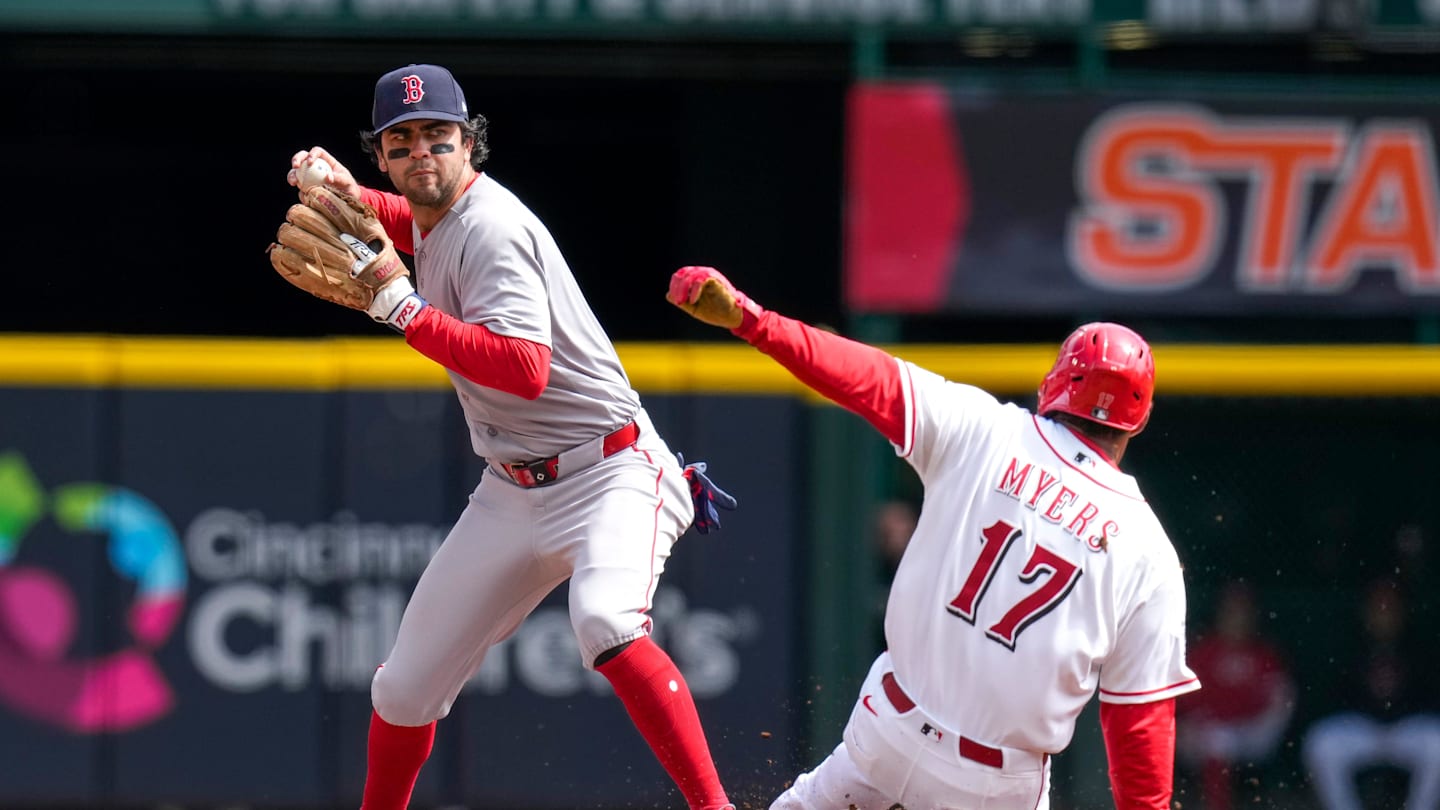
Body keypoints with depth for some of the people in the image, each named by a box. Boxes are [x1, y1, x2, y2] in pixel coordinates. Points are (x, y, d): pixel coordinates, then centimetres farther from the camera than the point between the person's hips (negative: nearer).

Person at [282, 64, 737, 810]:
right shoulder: (435, 218, 7)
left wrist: (398, 306, -31)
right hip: (512, 491, 9)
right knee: (405, 688, 8)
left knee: (603, 623, -37)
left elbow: (525, 370, -32)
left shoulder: (491, 230, -19)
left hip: (607, 472, -9)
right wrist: (346, 194, 11)